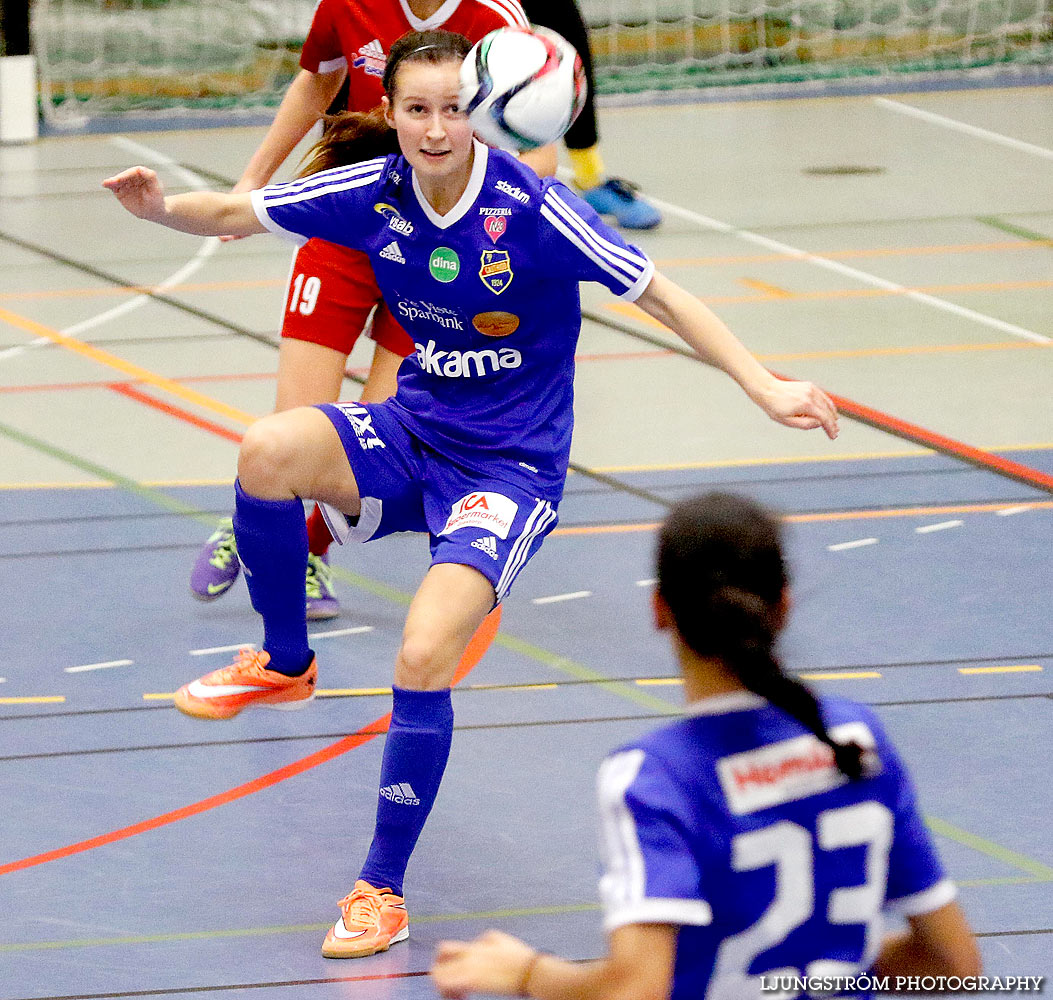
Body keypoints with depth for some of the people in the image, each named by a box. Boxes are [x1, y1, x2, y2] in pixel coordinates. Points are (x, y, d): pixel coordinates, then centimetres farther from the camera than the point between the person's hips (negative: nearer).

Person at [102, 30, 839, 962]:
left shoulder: (531, 208, -20)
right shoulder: (376, 193, -6)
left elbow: (662, 296, -15)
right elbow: (235, 214, 3)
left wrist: (765, 387, -23)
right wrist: (163, 207, -18)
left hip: (509, 467, -4)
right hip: (411, 435, 4)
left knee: (424, 658, -24)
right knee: (269, 449, -28)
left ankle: (382, 888, -3)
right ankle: (284, 664, -1)